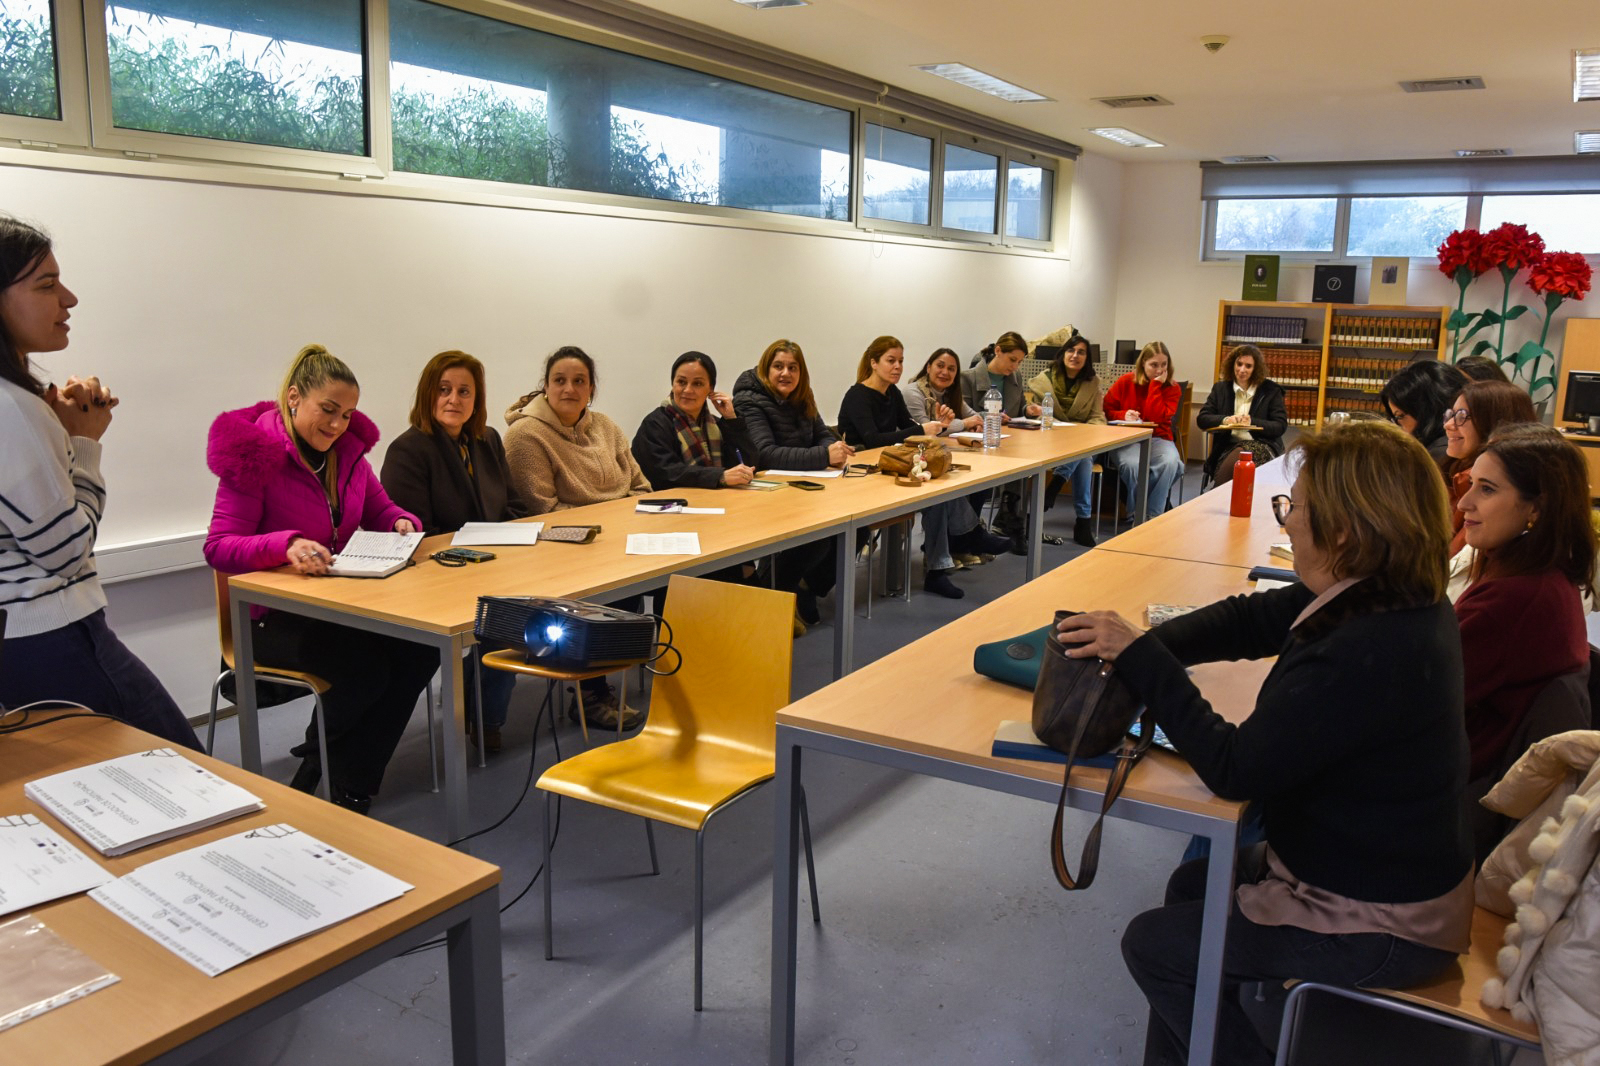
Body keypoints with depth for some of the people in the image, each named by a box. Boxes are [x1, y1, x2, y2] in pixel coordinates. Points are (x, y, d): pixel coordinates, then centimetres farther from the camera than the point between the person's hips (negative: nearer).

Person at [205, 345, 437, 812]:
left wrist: (404, 523, -8)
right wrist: (285, 544, -37)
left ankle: (350, 785, -2)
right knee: (366, 668, -30)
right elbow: (218, 547, -18)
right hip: (274, 615, -6)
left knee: (419, 652, -21)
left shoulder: (347, 449, 8)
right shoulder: (256, 454, -12)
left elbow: (380, 511, 17)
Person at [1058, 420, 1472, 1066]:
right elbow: (1248, 619, 2)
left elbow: (1234, 769, -30)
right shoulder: (1398, 602, -6)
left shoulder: (1372, 654, -36)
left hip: (1381, 930, -9)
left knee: (1154, 944, 2)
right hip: (1389, 872, 9)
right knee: (1191, 886, 21)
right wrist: (1137, 650, -12)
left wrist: (1140, 657, -23)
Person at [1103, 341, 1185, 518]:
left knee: (1170, 463, -34)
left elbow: (1157, 417, -13)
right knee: (1133, 465, -37)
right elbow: (1106, 410, 6)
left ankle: (1152, 515, -20)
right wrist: (1123, 415, -14)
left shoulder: (1172, 388, 3)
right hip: (1126, 439, -1)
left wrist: (1155, 386, -13)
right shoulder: (1125, 382, 4)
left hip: (1158, 438, 2)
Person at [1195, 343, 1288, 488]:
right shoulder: (1220, 388, 16)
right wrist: (1225, 420, -12)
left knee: (1233, 462, -36)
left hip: (1261, 445, -2)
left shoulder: (1271, 390, 9)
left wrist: (1252, 422, -14)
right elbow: (1201, 419, 7)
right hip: (1228, 447, 2)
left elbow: (1281, 426, 2)